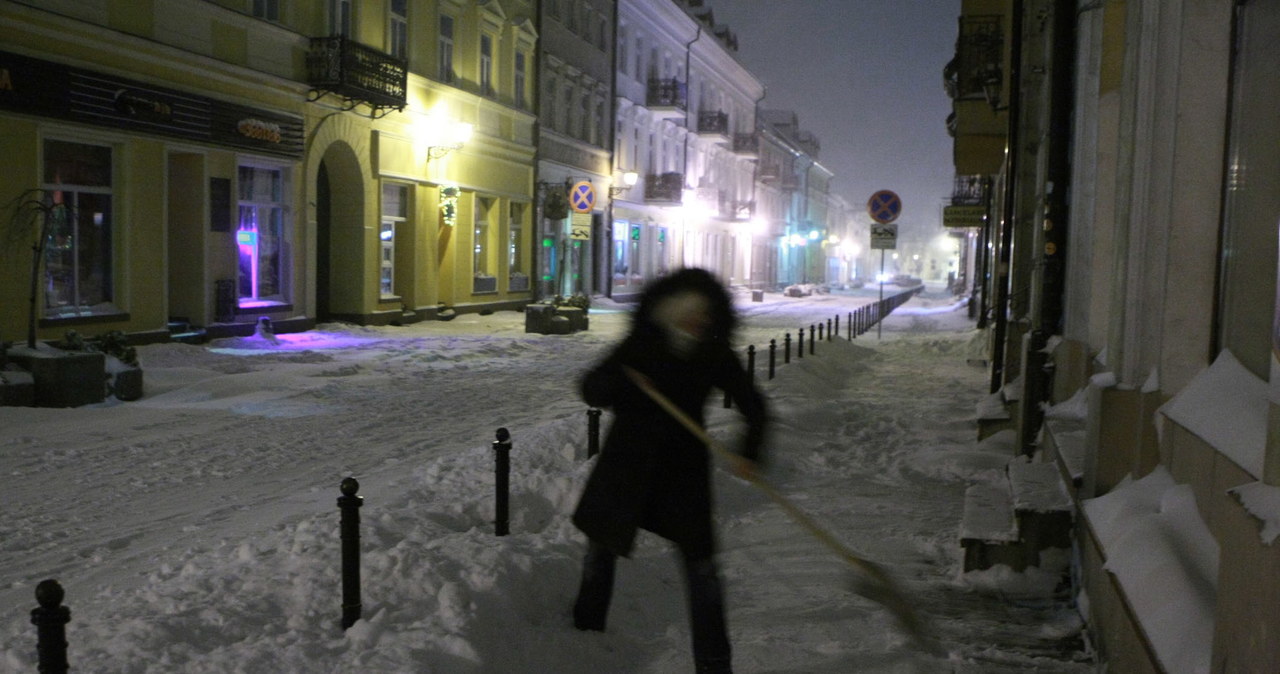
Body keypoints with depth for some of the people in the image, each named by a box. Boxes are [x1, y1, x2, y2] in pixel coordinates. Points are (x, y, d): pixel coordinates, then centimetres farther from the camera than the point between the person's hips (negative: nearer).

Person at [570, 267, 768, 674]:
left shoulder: (716, 356, -8)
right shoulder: (641, 345, -10)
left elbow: (753, 406, 3)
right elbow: (591, 390, -10)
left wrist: (749, 453, -12)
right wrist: (618, 382, -32)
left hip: (683, 466, -1)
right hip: (627, 460, 1)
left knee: (699, 560, -3)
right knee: (601, 541, 17)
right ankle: (588, 620, 43)